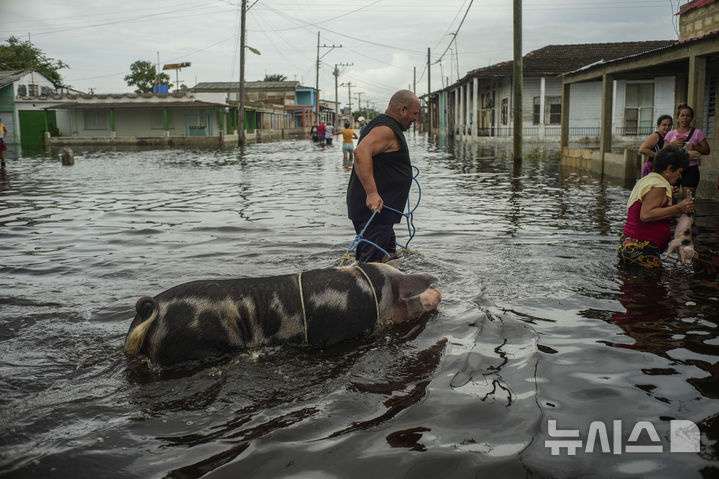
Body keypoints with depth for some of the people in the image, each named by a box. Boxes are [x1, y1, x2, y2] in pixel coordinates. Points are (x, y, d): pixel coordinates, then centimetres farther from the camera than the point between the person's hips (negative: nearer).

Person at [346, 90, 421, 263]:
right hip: (374, 209, -11)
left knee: (388, 257, 18)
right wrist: (372, 193, -37)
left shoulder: (379, 124, 19)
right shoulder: (386, 129, -15)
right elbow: (361, 152, -32)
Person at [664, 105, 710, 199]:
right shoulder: (671, 134, 11)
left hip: (690, 169, -2)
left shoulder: (697, 133, 5)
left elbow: (706, 150, 5)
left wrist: (694, 147, -12)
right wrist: (672, 144, -11)